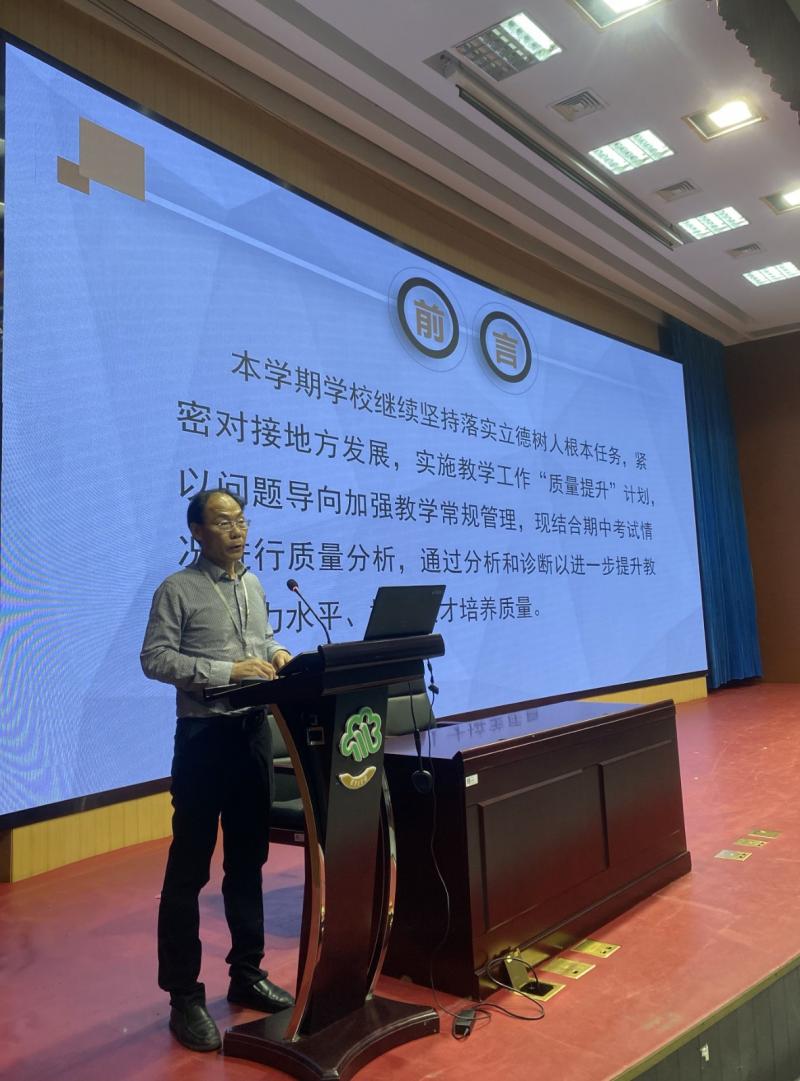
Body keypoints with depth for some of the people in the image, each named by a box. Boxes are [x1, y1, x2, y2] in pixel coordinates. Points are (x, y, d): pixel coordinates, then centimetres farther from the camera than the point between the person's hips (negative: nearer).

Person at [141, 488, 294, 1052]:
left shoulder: (254, 586, 12)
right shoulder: (177, 589, -8)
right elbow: (155, 658, -13)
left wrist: (277, 654, -3)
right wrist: (226, 672, -21)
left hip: (255, 729, 6)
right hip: (205, 733, -6)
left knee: (248, 858, 16)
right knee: (189, 868, 3)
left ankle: (247, 973, 31)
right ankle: (184, 994, 18)